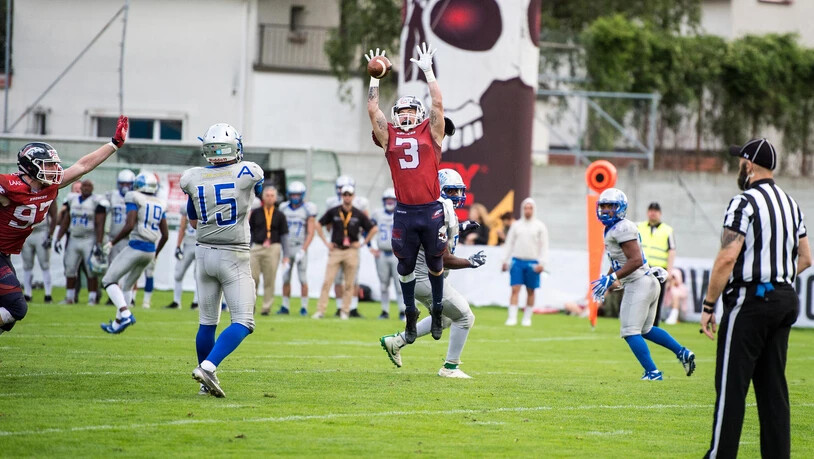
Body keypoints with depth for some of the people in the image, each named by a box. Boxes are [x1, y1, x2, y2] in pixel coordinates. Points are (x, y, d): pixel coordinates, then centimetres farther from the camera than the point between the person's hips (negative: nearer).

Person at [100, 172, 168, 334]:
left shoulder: (134, 199, -8)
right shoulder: (160, 204, 12)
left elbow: (129, 226, -19)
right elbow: (165, 235, 13)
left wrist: (113, 242, -6)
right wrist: (155, 254, 27)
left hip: (136, 247, -7)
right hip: (151, 250, 7)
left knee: (109, 280, 2)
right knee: (126, 284, 23)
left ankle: (125, 314, -18)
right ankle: (117, 322, 27)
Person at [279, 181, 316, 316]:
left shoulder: (307, 209, -5)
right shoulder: (284, 208, 7)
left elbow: (310, 233, -8)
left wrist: (303, 250, -16)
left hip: (301, 247, -4)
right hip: (287, 247, 4)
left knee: (303, 279, -4)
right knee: (286, 278, 5)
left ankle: (304, 307, 2)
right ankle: (285, 306, 12)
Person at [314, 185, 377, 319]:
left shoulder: (358, 215, 2)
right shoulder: (333, 212, 3)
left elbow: (373, 229, 10)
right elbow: (319, 225, 11)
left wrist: (362, 243, 3)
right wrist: (326, 242, 4)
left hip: (351, 251, 0)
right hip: (335, 250, 0)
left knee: (349, 284, 3)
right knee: (327, 282, -6)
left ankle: (345, 311, 10)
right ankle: (320, 310, -6)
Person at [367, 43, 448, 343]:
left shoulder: (430, 132, 6)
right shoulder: (389, 136, 10)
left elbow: (437, 103, -2)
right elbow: (372, 110, 7)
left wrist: (428, 71, 1)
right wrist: (375, 79, 7)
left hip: (431, 210, -1)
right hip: (405, 213, 1)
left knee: (435, 263, 9)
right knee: (406, 267, 8)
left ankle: (437, 312, 25)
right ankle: (410, 316, 23)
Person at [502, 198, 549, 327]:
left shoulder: (540, 226, 3)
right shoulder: (516, 225, 9)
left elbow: (544, 246, 1)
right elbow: (509, 243, 12)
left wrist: (542, 263, -8)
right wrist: (505, 261, 7)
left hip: (532, 262, -1)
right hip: (517, 260, 1)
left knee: (530, 291, 5)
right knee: (515, 289, -7)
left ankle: (527, 318, 14)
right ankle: (512, 317, -8)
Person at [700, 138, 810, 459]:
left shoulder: (745, 202, -12)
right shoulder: (790, 204, 14)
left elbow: (727, 258, -19)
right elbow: (805, 258, 19)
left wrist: (708, 305, -13)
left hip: (750, 303, -8)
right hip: (785, 299, 8)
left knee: (731, 385, -5)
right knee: (772, 386, 10)